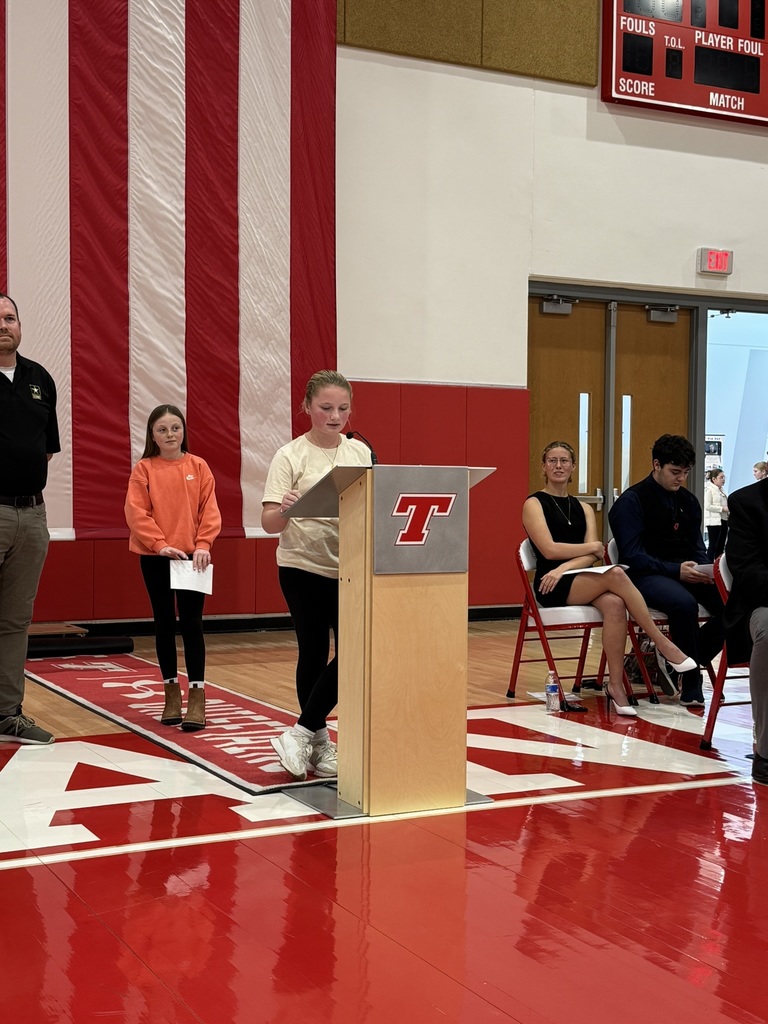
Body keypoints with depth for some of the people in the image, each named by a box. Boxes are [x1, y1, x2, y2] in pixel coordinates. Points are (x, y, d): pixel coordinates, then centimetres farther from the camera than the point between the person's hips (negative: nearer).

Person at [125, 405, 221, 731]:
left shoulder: (198, 467, 3)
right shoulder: (143, 469, 0)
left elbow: (209, 510, 0)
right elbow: (136, 513, -6)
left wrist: (203, 545, -13)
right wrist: (160, 544, -16)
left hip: (192, 556, 0)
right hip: (155, 557, 1)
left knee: (191, 622, -3)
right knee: (164, 623, 9)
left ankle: (197, 695, 0)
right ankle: (171, 691, 21)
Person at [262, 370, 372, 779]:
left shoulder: (361, 452, 6)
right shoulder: (291, 456, -7)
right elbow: (269, 522, -14)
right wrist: (283, 510, -36)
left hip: (351, 569, 4)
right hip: (303, 566, -4)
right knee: (314, 653, 2)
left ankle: (301, 735, 10)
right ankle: (318, 740, 17)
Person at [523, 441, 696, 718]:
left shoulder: (583, 508, 18)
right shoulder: (534, 504, 4)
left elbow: (591, 557, 4)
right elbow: (549, 549, -11)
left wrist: (564, 567, -16)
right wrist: (593, 546, -1)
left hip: (584, 581, 5)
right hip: (551, 586, -5)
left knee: (614, 604, -32)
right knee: (615, 574, -31)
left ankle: (615, 685, -30)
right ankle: (662, 643, -22)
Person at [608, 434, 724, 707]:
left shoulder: (689, 501, 15)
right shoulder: (631, 501, -5)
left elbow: (697, 548, 17)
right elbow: (632, 556, -13)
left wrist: (704, 570, -8)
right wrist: (675, 570, -24)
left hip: (684, 572, 6)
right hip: (647, 575, -6)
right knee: (684, 603, -36)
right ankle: (691, 686, -20)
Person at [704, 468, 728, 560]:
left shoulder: (722, 490, 16)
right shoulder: (709, 490, -9)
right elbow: (707, 506, -18)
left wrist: (728, 509, 6)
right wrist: (722, 509, -18)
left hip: (723, 520, 8)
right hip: (714, 521, -8)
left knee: (721, 546, 10)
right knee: (713, 545, -7)